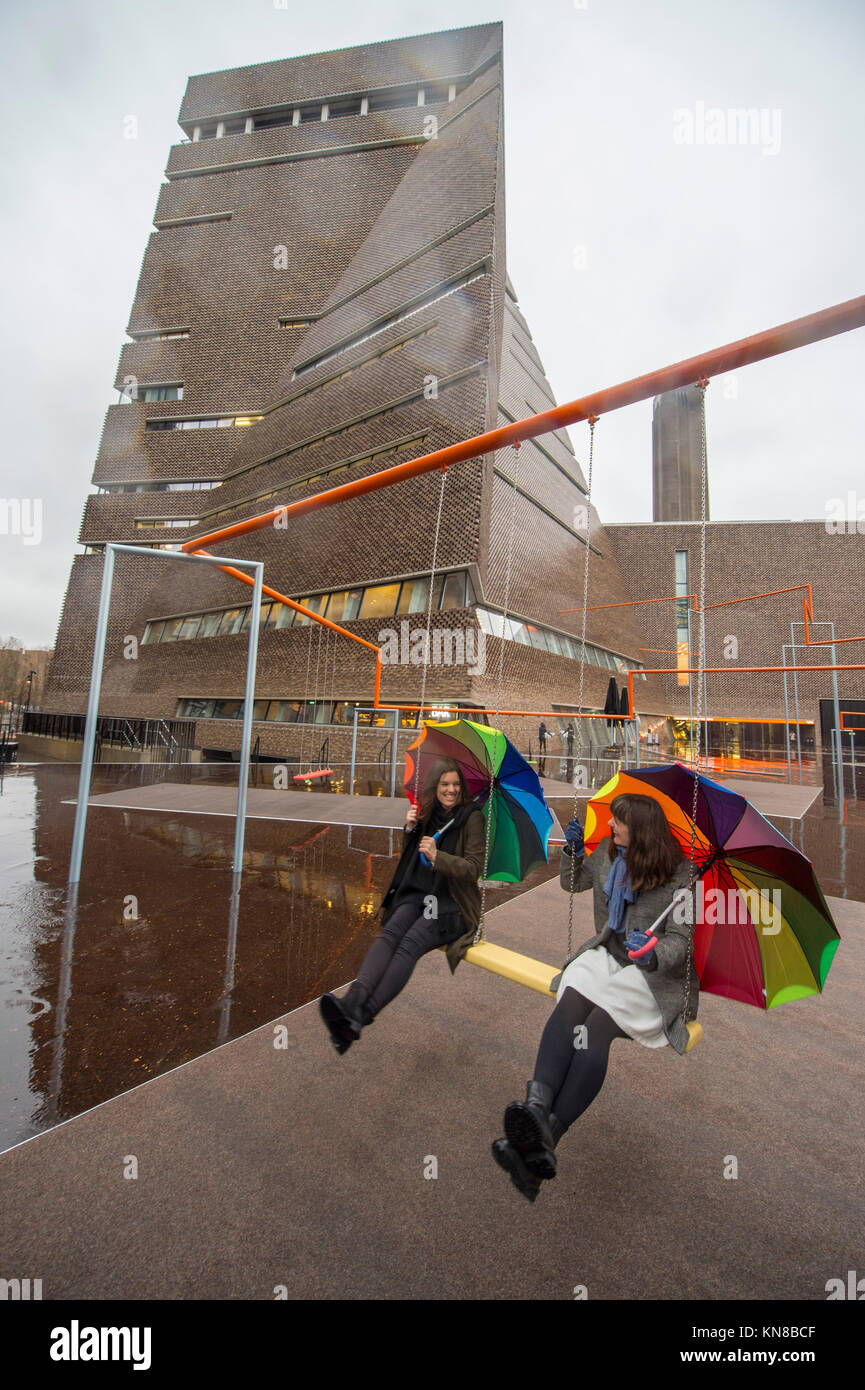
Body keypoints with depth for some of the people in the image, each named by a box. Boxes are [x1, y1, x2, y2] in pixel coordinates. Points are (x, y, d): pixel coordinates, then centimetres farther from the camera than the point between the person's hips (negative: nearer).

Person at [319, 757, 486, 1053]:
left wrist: (437, 856, -19)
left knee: (410, 944, -30)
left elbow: (473, 868, -5)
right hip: (418, 894, 5)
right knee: (390, 933, -27)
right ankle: (351, 1001, -44)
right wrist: (410, 829, 3)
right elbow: (409, 859, 22)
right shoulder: (427, 813, 14)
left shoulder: (471, 817, -1)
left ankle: (359, 1018, -41)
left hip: (452, 904, -4)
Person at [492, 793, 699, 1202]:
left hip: (651, 971, -4)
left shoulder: (679, 875, -7)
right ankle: (536, 1107, -49)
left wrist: (652, 953, -30)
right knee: (571, 1002, -31)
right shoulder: (607, 855, 8)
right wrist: (572, 850, 6)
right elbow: (571, 884, 23)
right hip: (604, 955, 4)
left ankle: (545, 1136, -45)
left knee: (598, 1023, -33)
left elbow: (680, 941, -9)